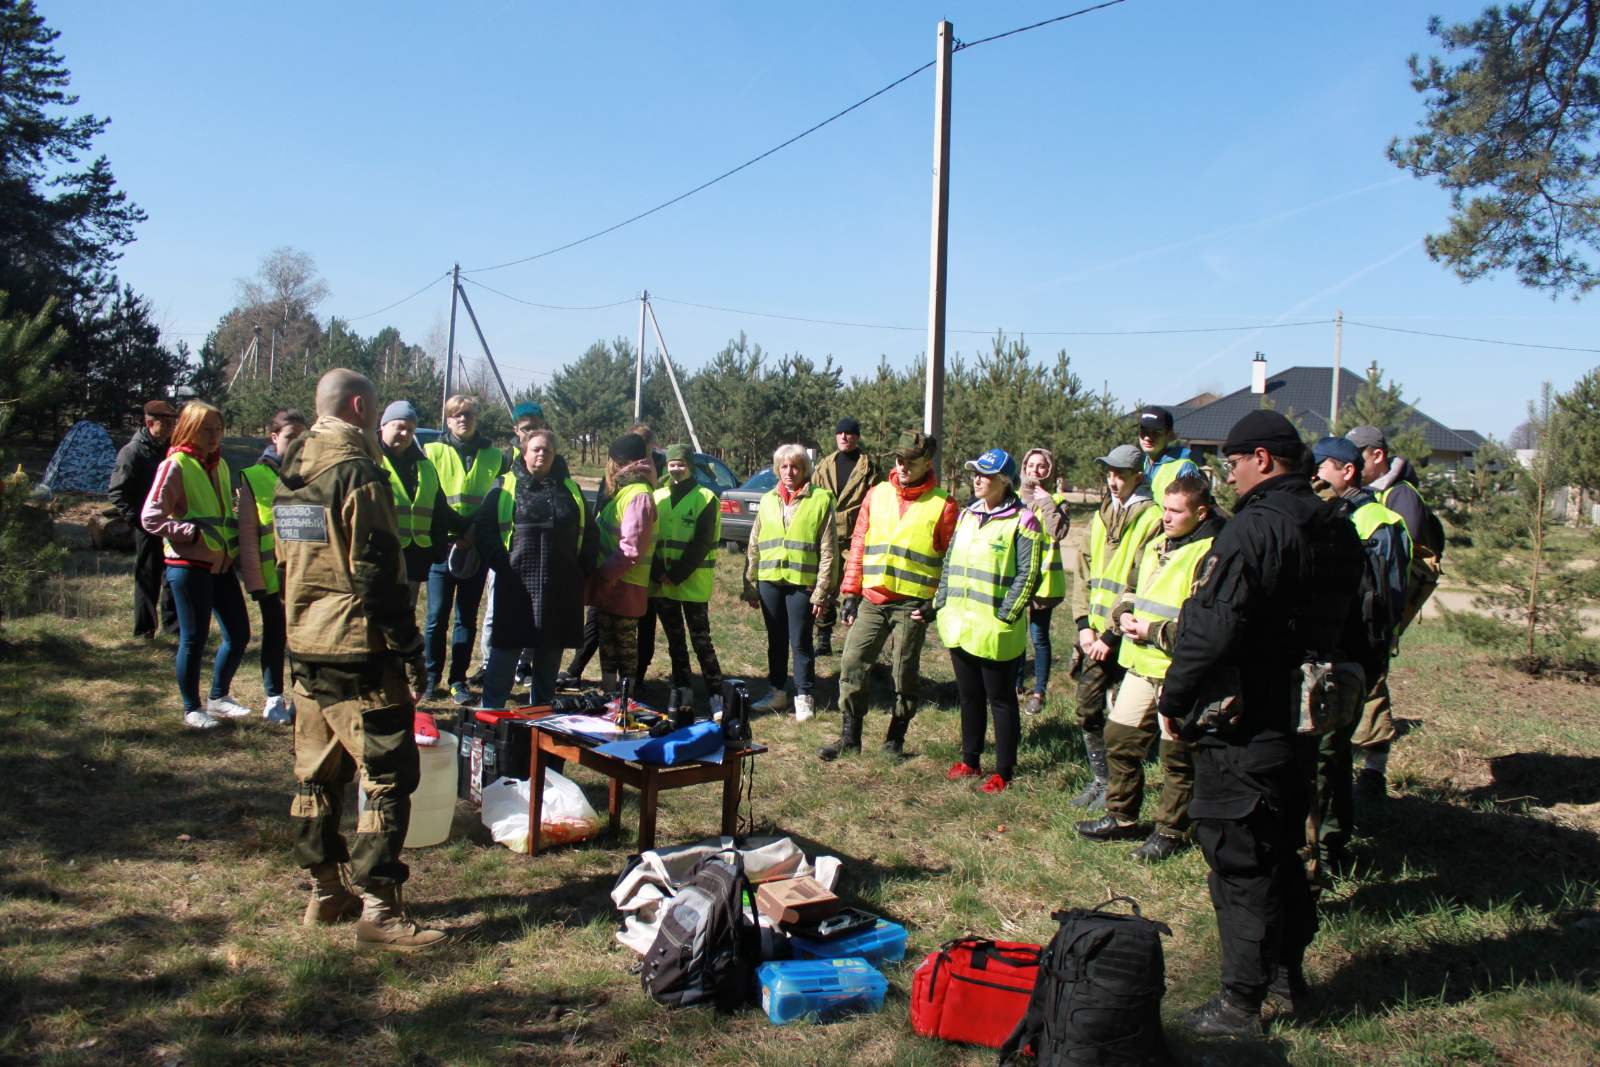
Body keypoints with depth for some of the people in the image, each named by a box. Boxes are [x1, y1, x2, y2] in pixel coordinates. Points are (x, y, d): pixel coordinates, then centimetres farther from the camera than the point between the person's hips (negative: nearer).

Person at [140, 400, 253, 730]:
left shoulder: (220, 465, 13)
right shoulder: (175, 466, -10)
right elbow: (150, 518, -15)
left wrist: (234, 533, 10)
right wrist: (196, 531, -22)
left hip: (222, 564, 7)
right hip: (189, 565, -7)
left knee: (239, 634, 10)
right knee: (194, 639, 2)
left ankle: (218, 697, 29)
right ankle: (192, 709, 18)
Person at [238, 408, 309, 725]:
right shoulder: (254, 476, -3)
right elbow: (247, 533, -5)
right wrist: (253, 578, -10)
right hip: (272, 575, -2)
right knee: (275, 637, 11)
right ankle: (274, 699, 22)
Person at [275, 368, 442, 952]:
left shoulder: (290, 473, 12)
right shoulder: (358, 473, -15)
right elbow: (379, 575, -19)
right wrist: (410, 652, -15)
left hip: (304, 647, 9)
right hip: (357, 653, -9)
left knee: (316, 774, 15)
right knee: (388, 777, -3)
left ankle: (325, 892, 25)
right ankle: (378, 910, -2)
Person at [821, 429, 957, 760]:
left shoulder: (942, 505, -3)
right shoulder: (877, 494, 8)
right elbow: (858, 545, 10)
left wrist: (937, 601, -9)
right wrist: (850, 594, 5)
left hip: (912, 605, -3)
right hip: (871, 600, 3)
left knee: (905, 676, 7)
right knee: (852, 665, 1)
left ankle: (895, 740, 23)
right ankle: (850, 736, 13)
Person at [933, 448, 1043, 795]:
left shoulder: (1021, 521, -10)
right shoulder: (967, 515, 12)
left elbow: (1027, 575, -13)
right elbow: (949, 563, 17)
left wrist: (1004, 616, -16)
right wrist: (941, 605, 9)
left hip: (995, 632, -7)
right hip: (959, 626, 7)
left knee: (1001, 700, 5)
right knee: (969, 697, 17)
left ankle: (1003, 771, 15)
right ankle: (970, 760, 31)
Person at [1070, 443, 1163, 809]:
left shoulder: (1151, 519, -10)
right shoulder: (1102, 516, 13)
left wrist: (1112, 635, -15)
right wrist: (1085, 624, 3)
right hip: (1094, 635, 7)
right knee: (1088, 710, 12)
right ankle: (1100, 778, 27)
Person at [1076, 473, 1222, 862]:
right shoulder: (1155, 545, 12)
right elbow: (1130, 590, 23)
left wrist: (1154, 632, -19)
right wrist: (1123, 615, 1)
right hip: (1140, 663, 8)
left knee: (1177, 753, 5)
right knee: (1119, 738, 15)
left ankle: (1171, 830, 21)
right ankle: (1122, 816, 31)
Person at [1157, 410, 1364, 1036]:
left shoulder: (1254, 527, -20)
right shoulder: (1339, 532, 9)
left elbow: (1211, 628, -24)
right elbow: (1350, 627, 18)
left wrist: (1175, 699, -12)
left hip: (1241, 731, -8)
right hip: (1305, 721, 9)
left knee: (1239, 863, 2)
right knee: (1281, 851, 22)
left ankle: (1241, 1003, 10)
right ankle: (1288, 975, 36)